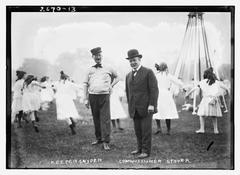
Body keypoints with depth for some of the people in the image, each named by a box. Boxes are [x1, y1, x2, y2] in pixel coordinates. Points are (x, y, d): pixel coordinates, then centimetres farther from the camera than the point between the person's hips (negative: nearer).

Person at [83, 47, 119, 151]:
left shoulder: (108, 69, 7)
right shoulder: (90, 70, 9)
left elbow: (117, 77, 23)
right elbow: (85, 84, 9)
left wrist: (111, 85, 6)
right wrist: (85, 99, 2)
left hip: (104, 96, -2)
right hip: (93, 96, 2)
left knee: (105, 119, -8)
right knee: (96, 118, 10)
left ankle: (106, 142, -6)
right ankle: (98, 138, 24)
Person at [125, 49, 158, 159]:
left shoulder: (148, 72, -3)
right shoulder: (128, 76, 16)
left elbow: (154, 89, -8)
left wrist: (152, 104, -14)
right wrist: (130, 106, 16)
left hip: (146, 107, -5)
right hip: (134, 108, 6)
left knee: (146, 129, -3)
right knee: (137, 130, 8)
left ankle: (146, 151, 3)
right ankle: (140, 148, 19)